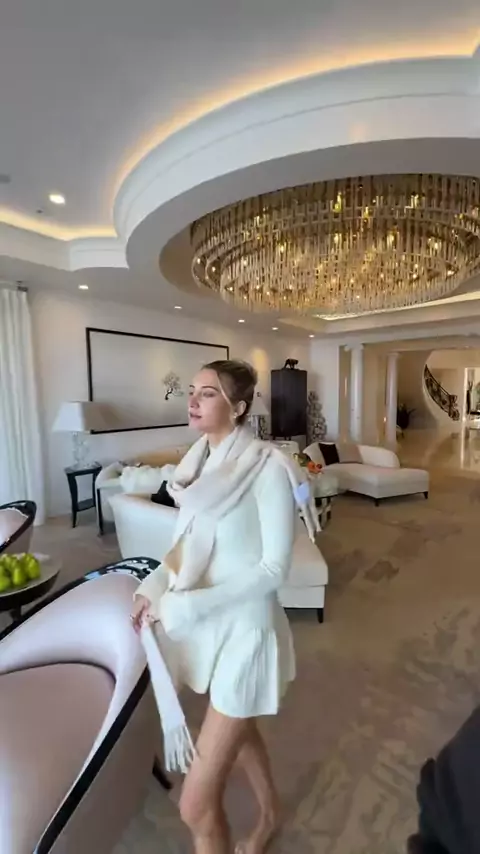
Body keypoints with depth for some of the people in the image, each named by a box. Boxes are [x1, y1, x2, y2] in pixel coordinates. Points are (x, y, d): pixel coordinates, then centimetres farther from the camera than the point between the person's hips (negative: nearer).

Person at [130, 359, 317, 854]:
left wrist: (185, 606, -22)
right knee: (238, 728, 32)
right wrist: (155, 585, -5)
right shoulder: (199, 463, -1)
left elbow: (274, 569, -21)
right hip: (207, 623, 7)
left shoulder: (267, 468, -23)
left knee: (196, 804, 6)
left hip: (245, 628, -7)